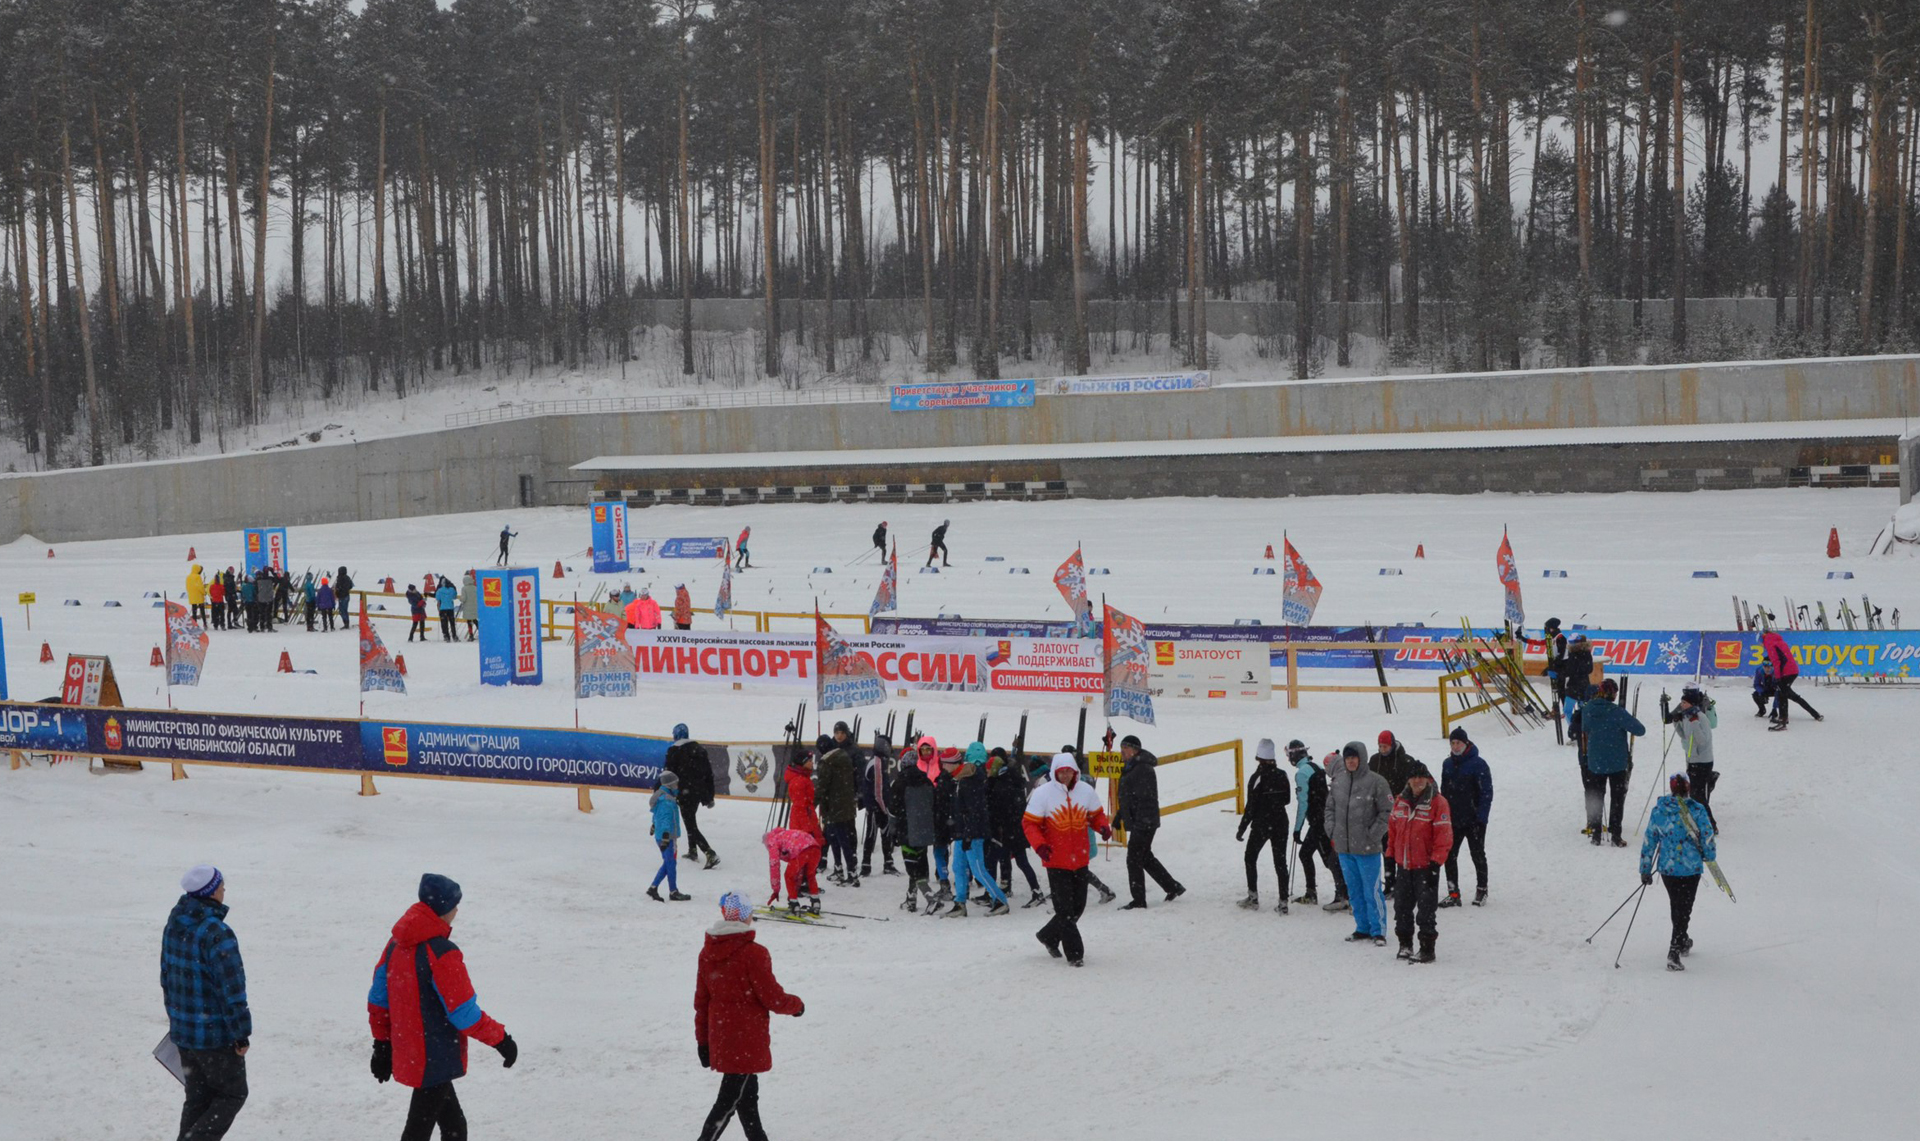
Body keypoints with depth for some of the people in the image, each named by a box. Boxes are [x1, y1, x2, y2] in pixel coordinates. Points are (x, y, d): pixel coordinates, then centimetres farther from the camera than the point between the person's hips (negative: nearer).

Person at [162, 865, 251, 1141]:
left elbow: (166, 976, 15)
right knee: (232, 1095, 8)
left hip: (182, 1032, 8)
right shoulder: (218, 935, -24)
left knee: (197, 1098, 18)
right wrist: (241, 1034, -13)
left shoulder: (174, 924, 4)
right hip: (216, 1035, -8)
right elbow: (232, 990, -21)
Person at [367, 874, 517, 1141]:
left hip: (407, 1056, 8)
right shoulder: (441, 953, -24)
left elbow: (378, 998, 11)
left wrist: (382, 1044, 19)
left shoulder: (397, 943, 3)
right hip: (435, 1062, -8)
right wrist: (501, 1039, -10)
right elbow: (464, 1013, -21)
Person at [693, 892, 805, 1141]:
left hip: (720, 1036, 7)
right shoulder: (753, 954, -18)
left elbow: (701, 1001, 9)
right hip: (747, 1040, -7)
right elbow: (773, 999, -15)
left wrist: (703, 1041, 16)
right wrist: (797, 1004, 5)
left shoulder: (707, 952, 3)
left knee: (746, 1094, 21)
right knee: (729, 1100, -2)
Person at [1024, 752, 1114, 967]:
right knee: (1065, 908, -5)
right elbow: (1029, 823, -5)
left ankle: (1049, 936, 34)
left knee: (1078, 906, 13)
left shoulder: (1086, 790, 1)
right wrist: (1039, 845, -20)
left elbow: (1096, 814, 14)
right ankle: (1075, 953, 2)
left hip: (1080, 859, 5)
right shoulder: (1042, 794, -9)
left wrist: (1103, 827, -8)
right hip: (1056, 861, -5)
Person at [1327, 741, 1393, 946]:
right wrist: (1332, 830, 6)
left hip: (1367, 848, -6)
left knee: (1372, 891, -4)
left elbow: (1387, 811, -6)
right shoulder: (1339, 780, 7)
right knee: (1354, 891, 13)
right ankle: (1363, 928, 23)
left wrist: (1373, 835, -11)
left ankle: (1378, 931, 4)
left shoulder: (1376, 781, -8)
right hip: (1344, 846, 6)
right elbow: (1330, 807, 18)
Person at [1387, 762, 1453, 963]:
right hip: (1404, 865, 6)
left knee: (1425, 909, -4)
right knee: (1402, 906, 13)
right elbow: (1393, 828, 18)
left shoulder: (1437, 802, -10)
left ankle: (1427, 948, 3)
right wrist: (1391, 854, 16)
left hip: (1426, 866, -6)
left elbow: (1444, 835, -12)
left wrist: (1436, 863, -16)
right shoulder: (1400, 801, 7)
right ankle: (1405, 944, 26)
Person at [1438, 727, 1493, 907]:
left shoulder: (1478, 764, -11)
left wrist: (1481, 817, -17)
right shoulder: (1448, 764, 8)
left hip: (1474, 820, -5)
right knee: (1449, 855, 2)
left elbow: (1486, 793, -12)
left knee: (1478, 855, 7)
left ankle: (1481, 891, 20)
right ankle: (1453, 894, 8)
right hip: (1453, 820, 5)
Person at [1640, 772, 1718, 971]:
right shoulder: (1695, 810, -13)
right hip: (1691, 868, -3)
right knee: (1684, 909, 4)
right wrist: (1709, 856, 14)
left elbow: (1649, 841, 0)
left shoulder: (1658, 810, -5)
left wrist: (1645, 869, 9)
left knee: (1676, 905, 23)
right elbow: (1708, 836, -7)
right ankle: (1674, 952, -7)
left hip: (1667, 867, 3)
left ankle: (1682, 942, 41)